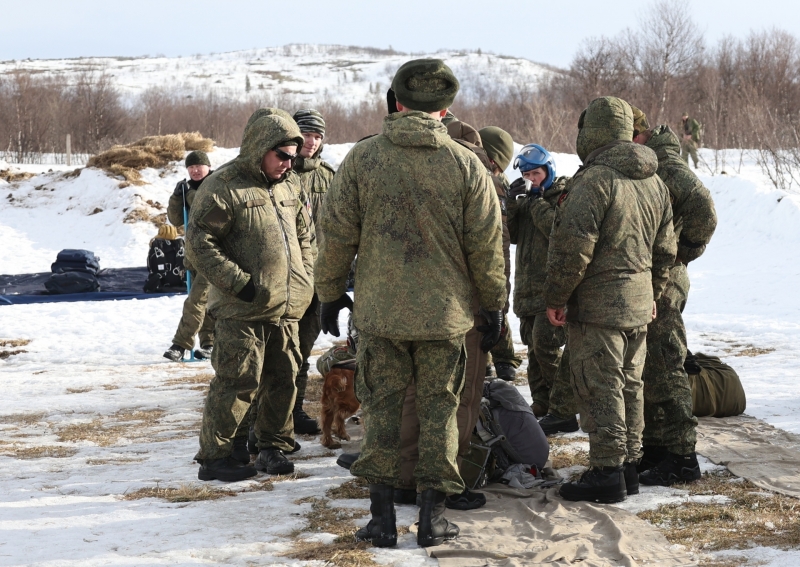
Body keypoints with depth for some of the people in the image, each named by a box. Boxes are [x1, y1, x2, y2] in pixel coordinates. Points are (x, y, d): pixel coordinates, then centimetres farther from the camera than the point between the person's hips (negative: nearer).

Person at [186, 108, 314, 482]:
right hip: (243, 311, -7)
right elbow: (199, 243, -13)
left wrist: (304, 279, 14)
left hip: (286, 310, 7)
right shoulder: (224, 186, -8)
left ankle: (274, 447, 25)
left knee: (283, 380, 11)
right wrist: (238, 282, -18)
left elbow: (303, 237, 28)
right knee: (238, 381, -7)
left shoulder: (287, 186, 16)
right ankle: (213, 457, 1)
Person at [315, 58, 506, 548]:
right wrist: (494, 305, 9)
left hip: (378, 310, 0)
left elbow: (336, 233, 0)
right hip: (446, 313, 0)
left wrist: (330, 291, 12)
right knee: (440, 407, 9)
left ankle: (383, 515, 10)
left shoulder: (362, 158, -4)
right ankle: (433, 515, 11)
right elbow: (487, 245, -1)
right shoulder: (467, 165, -5)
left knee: (382, 406, 9)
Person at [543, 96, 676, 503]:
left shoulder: (595, 179, -17)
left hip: (597, 305, -8)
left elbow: (573, 246, -21)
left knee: (599, 389, -3)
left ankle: (607, 473, -2)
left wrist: (555, 297, -11)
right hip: (639, 303, 8)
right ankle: (629, 466, 22)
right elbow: (665, 249, 17)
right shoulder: (654, 183, 11)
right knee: (628, 385, 15)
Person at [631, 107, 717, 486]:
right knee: (645, 371, 15)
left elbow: (703, 212, -27)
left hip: (660, 285, -10)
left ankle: (681, 457, -3)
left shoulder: (666, 166, -16)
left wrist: (684, 250, -12)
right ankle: (654, 448, 24)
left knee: (663, 371, -8)